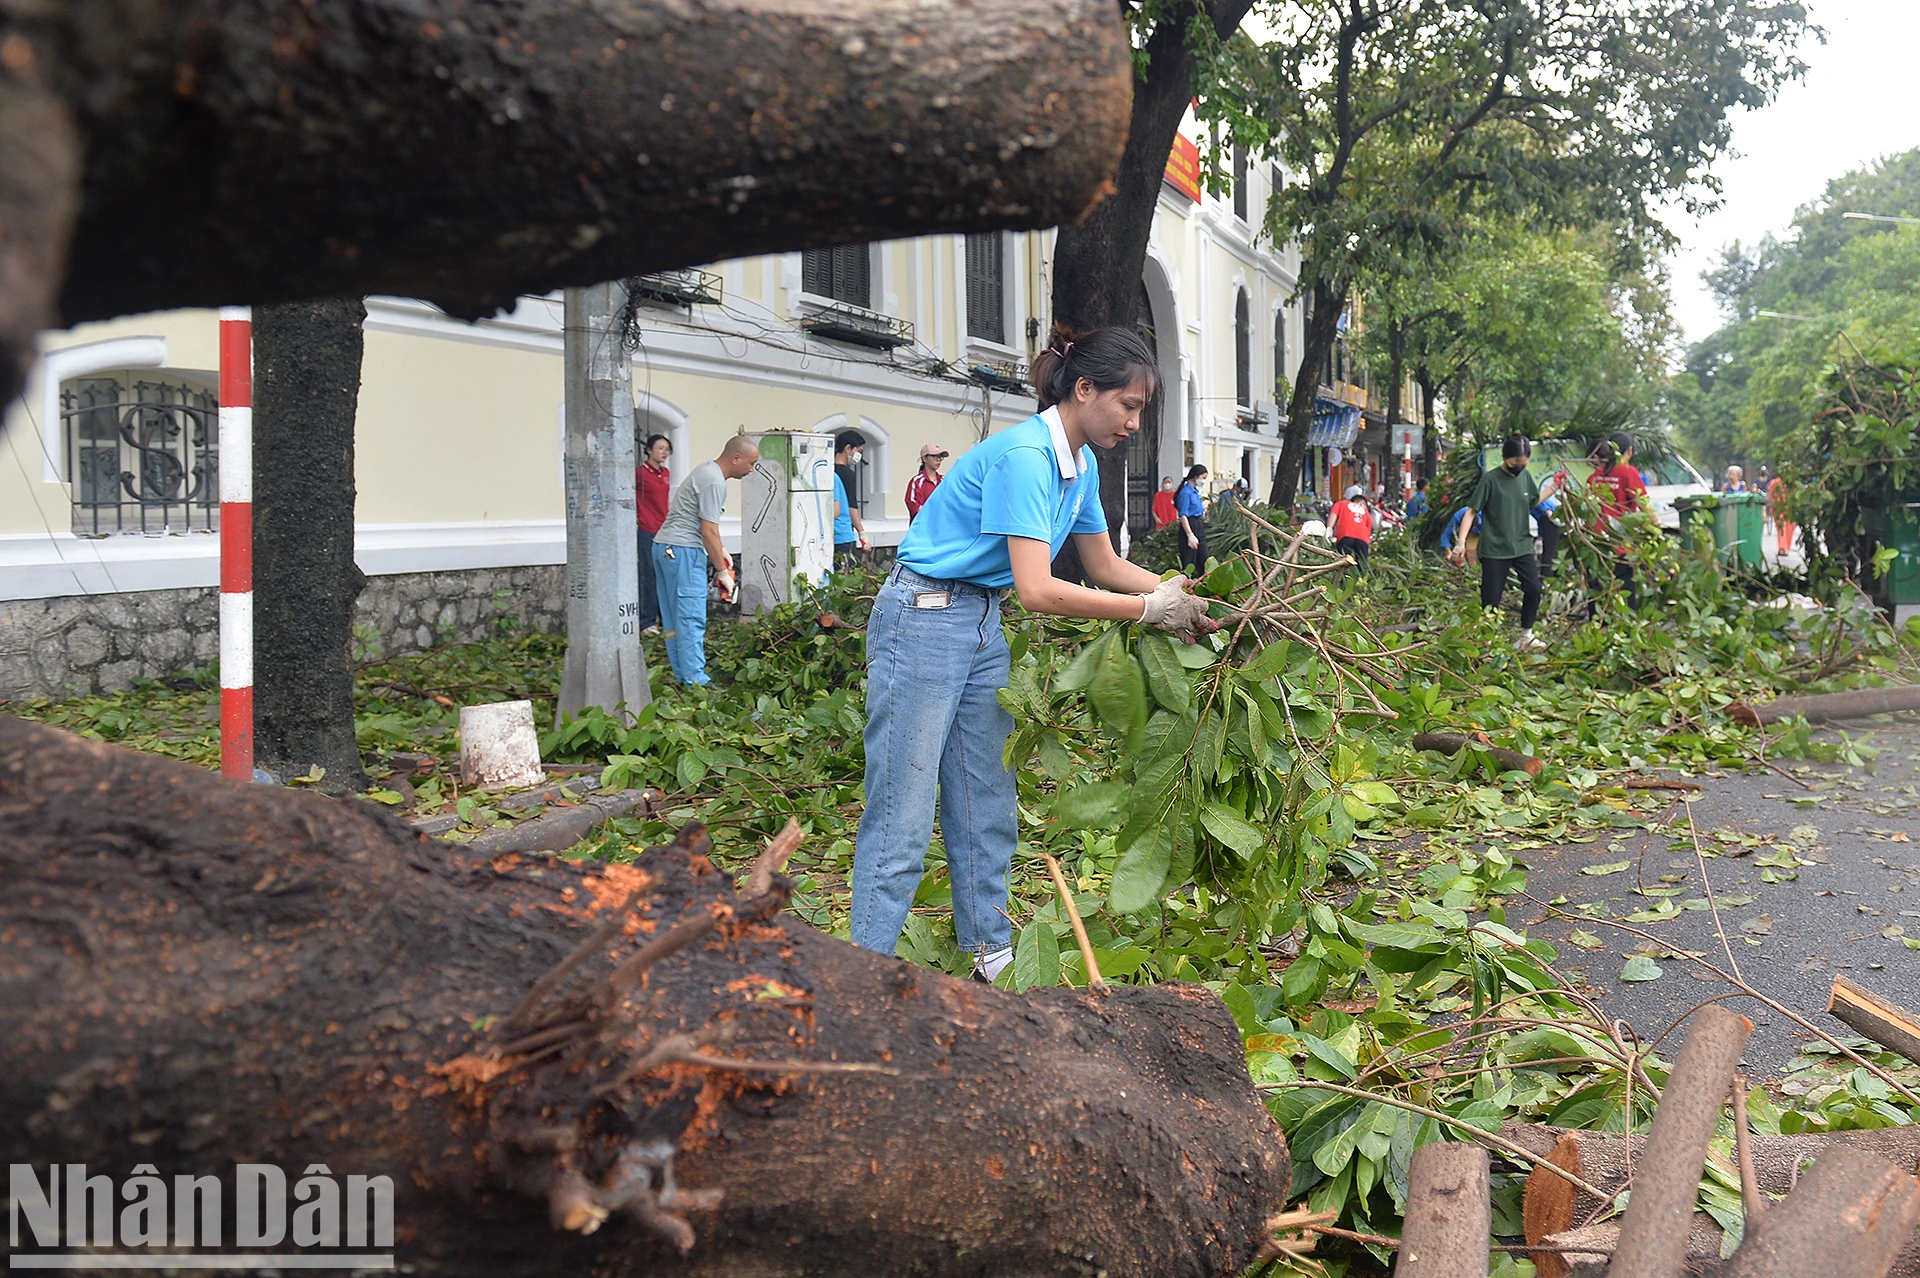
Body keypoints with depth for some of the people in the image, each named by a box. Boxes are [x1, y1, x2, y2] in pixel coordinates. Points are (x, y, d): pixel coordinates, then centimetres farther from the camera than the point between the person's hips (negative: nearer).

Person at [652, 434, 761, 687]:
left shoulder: (706, 470, 17)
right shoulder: (715, 482, -15)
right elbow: (709, 532, -17)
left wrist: (721, 551, 17)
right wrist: (722, 571, -10)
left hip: (664, 547, 11)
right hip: (683, 551, -11)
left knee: (673, 619, 10)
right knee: (691, 620, -9)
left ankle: (682, 677, 15)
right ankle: (695, 682, -8)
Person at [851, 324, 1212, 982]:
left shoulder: (1081, 465, 7)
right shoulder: (1024, 454, -22)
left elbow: (1105, 565, 16)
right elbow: (1038, 589, -28)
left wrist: (1185, 593, 1)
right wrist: (1150, 609, -23)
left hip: (983, 626, 10)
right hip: (923, 622, -10)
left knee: (986, 804, 13)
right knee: (903, 817, -7)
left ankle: (990, 950, 23)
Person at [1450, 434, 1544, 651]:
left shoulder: (1525, 476, 7)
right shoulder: (1490, 479, -10)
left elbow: (1534, 501, 25)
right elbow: (1471, 511, -11)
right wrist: (1461, 541, -20)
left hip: (1523, 546, 5)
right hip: (1495, 550, -5)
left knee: (1533, 589, -5)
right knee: (1491, 599, -3)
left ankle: (1526, 637, 12)